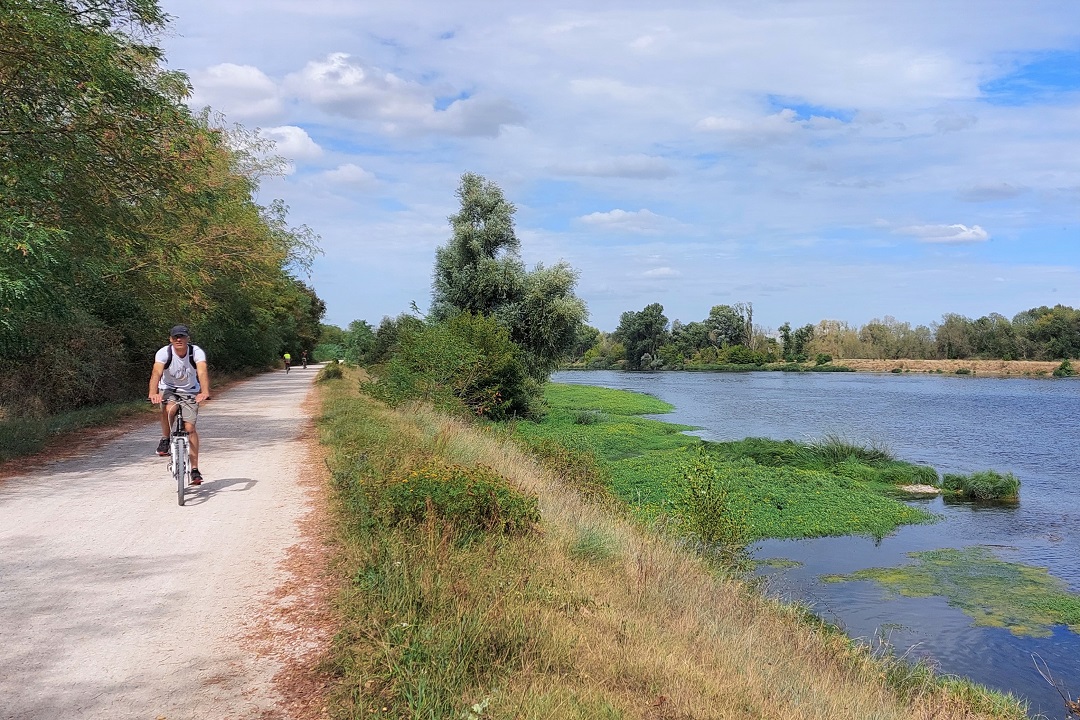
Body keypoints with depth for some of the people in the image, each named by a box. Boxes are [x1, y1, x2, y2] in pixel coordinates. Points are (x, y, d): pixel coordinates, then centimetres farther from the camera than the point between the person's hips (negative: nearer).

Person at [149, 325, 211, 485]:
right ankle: (165, 440, -5)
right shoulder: (164, 352, -21)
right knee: (169, 409, -34)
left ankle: (194, 469, -2)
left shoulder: (196, 352, -21)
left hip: (190, 391, 0)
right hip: (168, 389, 0)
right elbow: (156, 373, -35)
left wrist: (205, 392, -55)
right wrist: (153, 393, -53)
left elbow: (202, 372, -36)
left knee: (189, 427, -10)